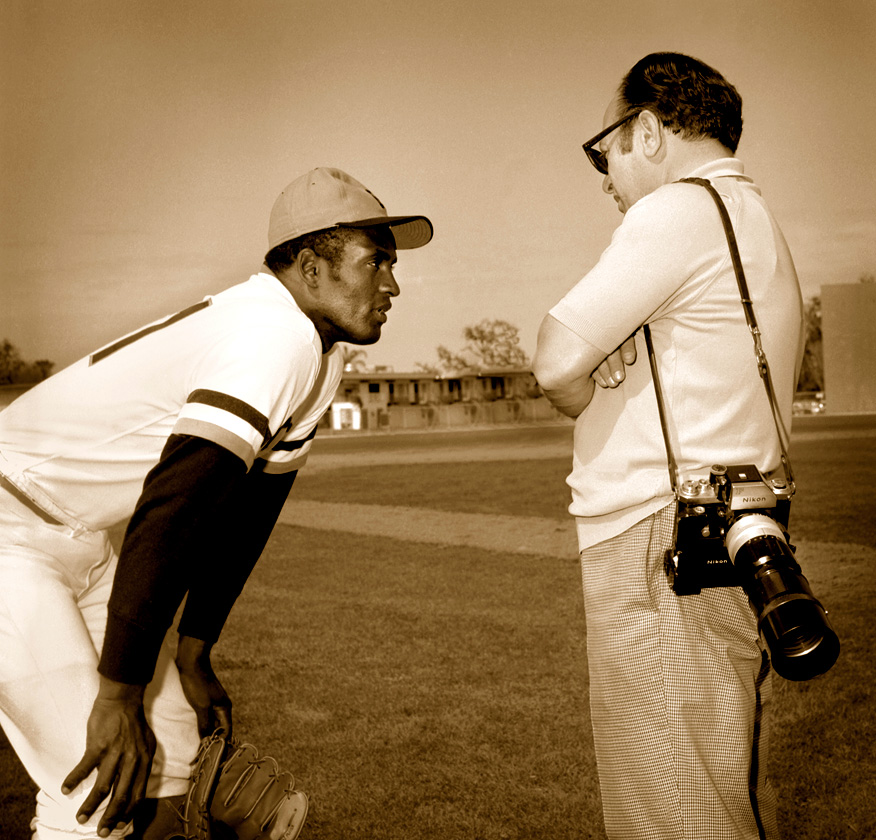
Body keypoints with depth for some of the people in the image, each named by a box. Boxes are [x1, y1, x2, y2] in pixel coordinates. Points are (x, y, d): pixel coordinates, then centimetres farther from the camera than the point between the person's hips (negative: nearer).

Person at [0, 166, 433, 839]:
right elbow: (172, 511, -31)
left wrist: (194, 654, 12)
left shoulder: (315, 357, 5)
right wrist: (120, 694, -27)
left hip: (78, 543, 10)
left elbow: (243, 513, 11)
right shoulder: (279, 335, -26)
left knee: (172, 738, 13)